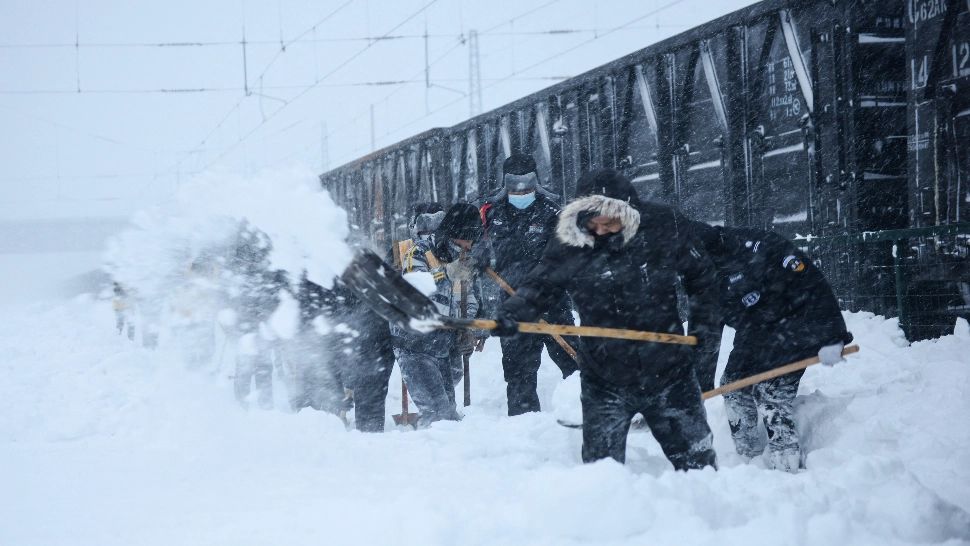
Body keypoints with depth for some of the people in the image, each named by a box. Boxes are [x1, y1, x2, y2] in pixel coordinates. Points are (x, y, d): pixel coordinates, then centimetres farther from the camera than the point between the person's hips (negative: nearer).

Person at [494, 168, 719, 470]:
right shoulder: (569, 242, -11)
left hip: (668, 371, 0)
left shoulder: (665, 226, -10)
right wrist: (512, 312, -24)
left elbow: (700, 275, 6)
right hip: (604, 380, 0)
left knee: (695, 457, 12)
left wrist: (701, 322, 3)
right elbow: (539, 286, -5)